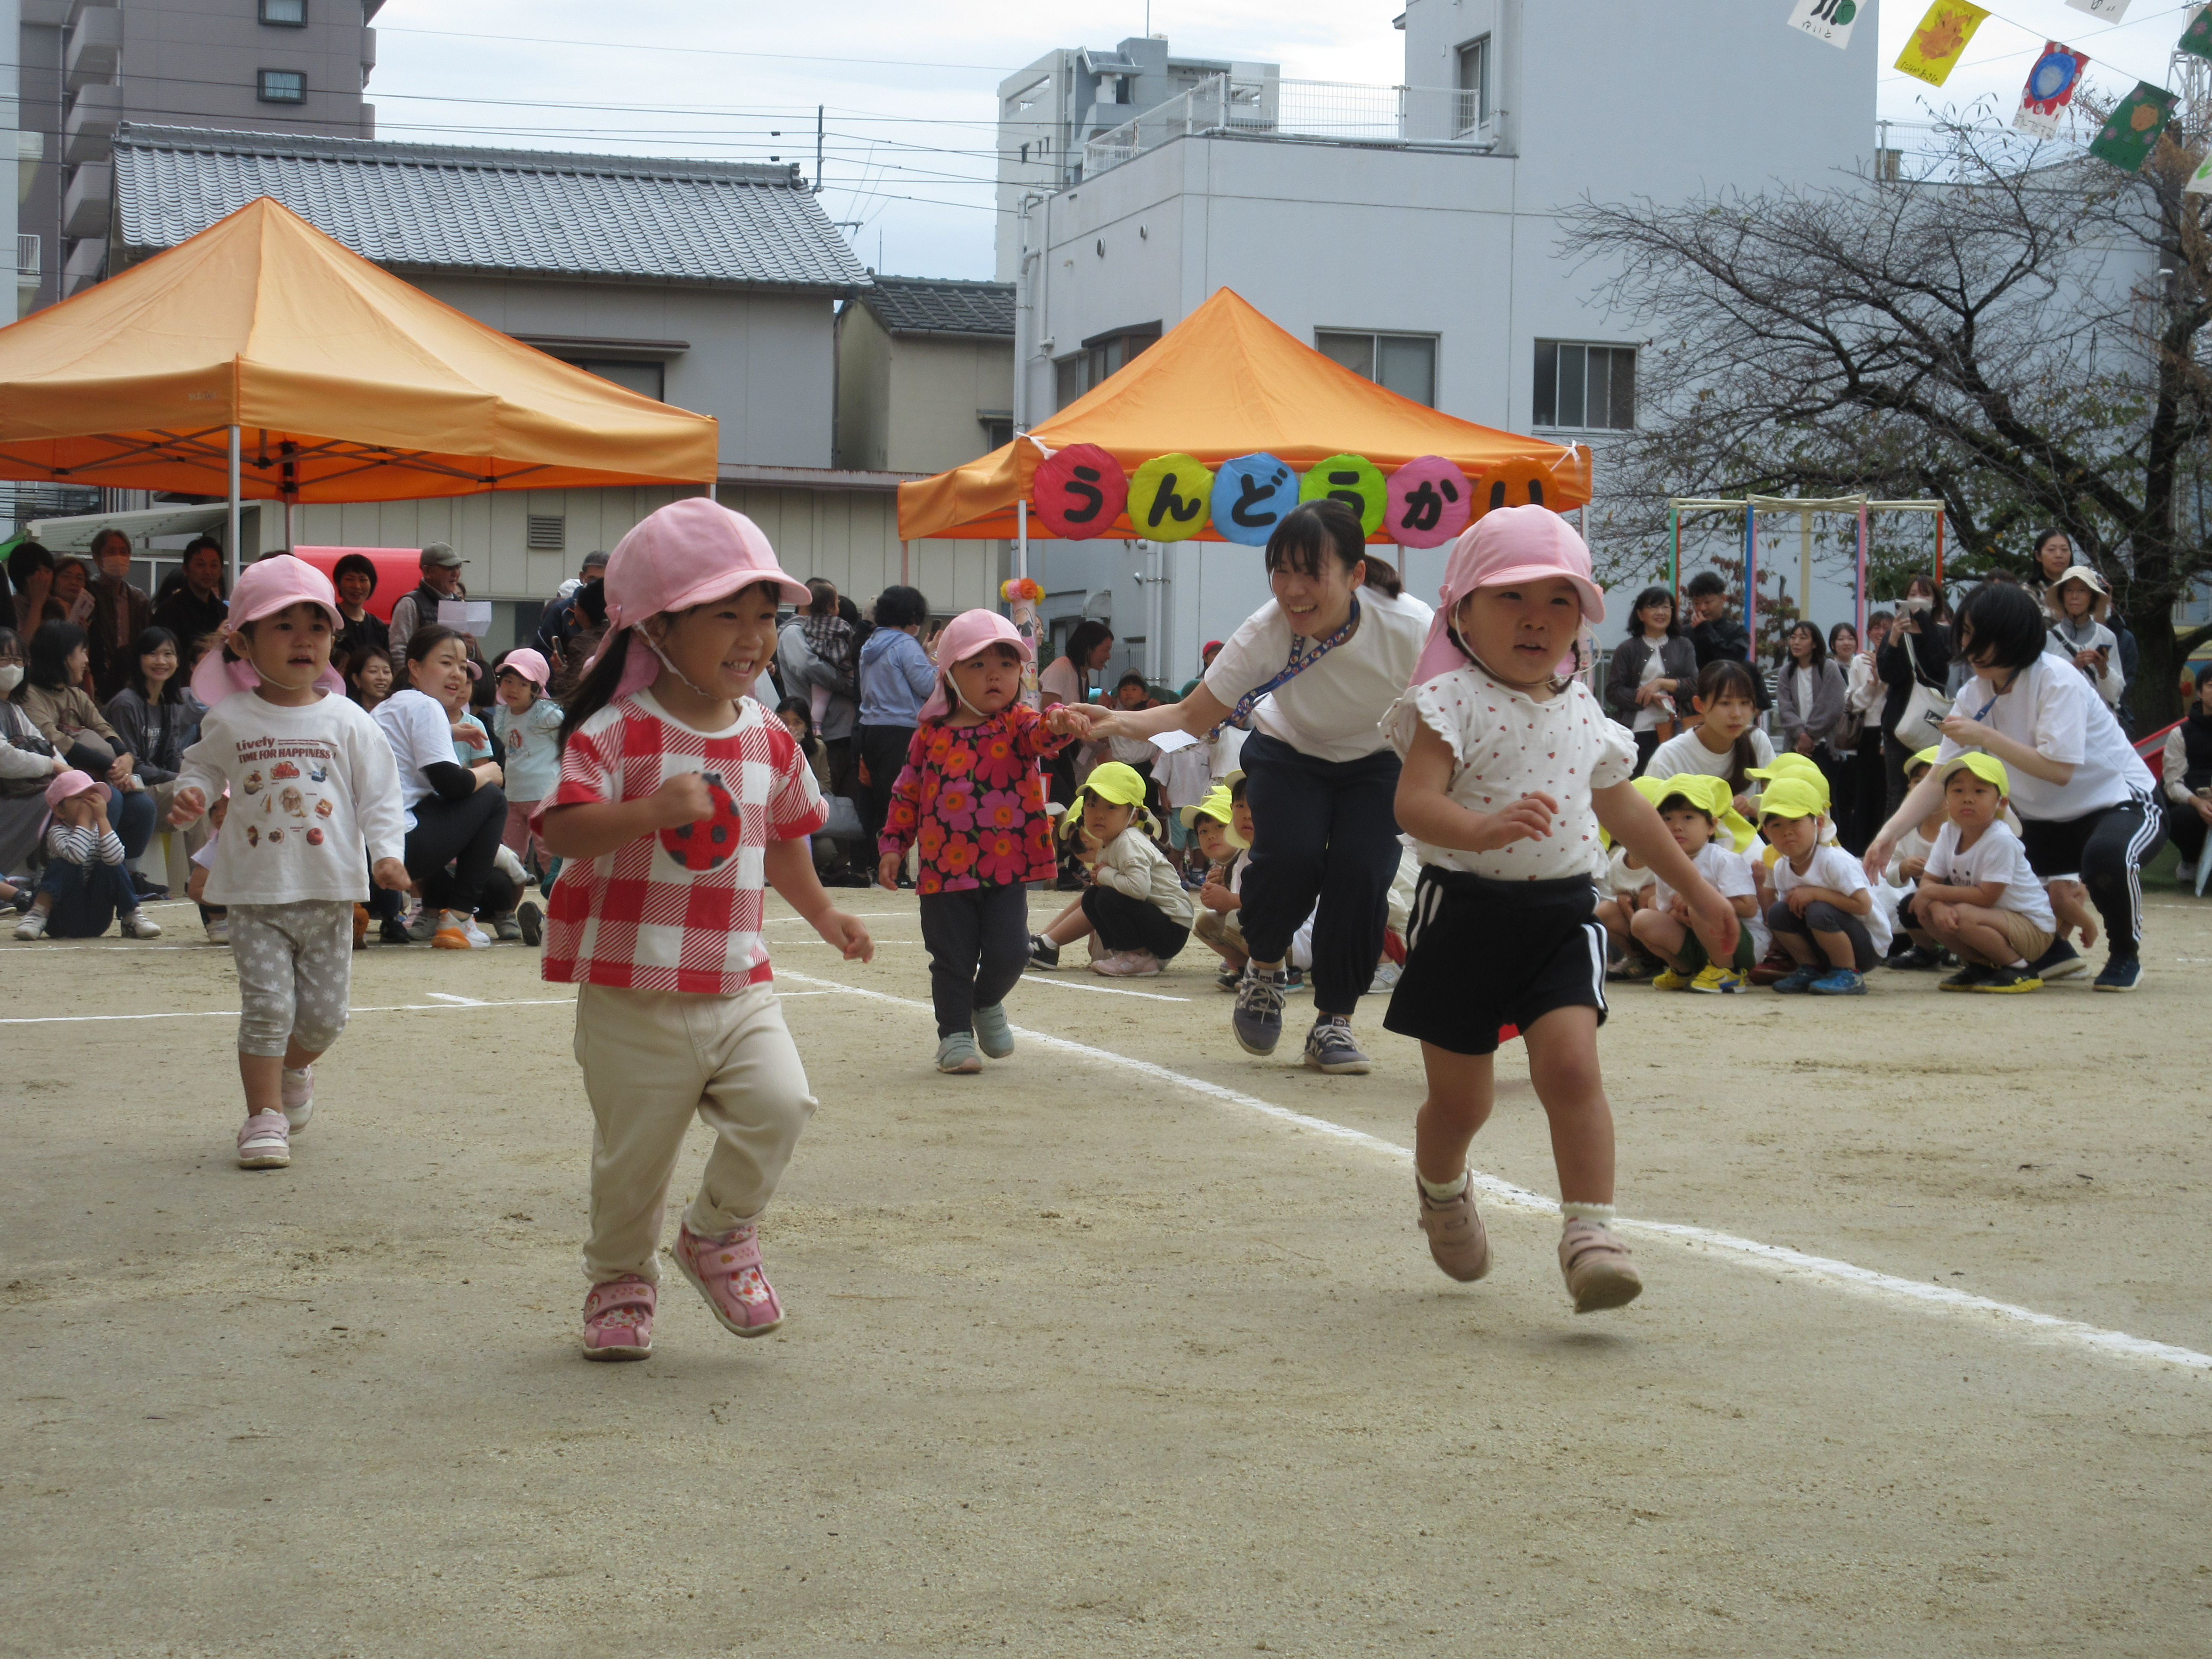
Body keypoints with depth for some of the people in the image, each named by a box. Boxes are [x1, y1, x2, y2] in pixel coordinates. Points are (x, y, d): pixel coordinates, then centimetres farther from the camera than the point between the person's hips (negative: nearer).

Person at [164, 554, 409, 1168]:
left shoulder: (347, 721, -1)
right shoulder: (230, 719, 1)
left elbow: (380, 791, 1)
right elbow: (204, 767, 15)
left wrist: (386, 852, -12)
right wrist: (190, 795, -7)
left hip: (330, 889, 1)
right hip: (255, 891, -1)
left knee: (324, 1012, 8)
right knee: (267, 1005, -8)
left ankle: (294, 1070, 38)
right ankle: (265, 1115, 2)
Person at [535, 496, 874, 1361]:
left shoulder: (769, 741, 7)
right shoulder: (618, 733, -11)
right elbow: (563, 831, -23)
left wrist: (824, 915, 31)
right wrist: (651, 810, -37)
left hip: (739, 984, 4)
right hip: (634, 995, -4)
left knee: (780, 1103, -15)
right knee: (634, 1152, 6)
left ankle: (720, 1236, 11)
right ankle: (621, 1280, 31)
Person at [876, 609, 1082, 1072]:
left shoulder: (1017, 724, 0)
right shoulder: (931, 735, 4)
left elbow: (1039, 737, -24)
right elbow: (907, 792, 12)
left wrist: (1055, 726, -47)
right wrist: (892, 845, 8)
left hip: (1008, 866, -1)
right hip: (944, 868, 1)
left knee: (1009, 950, -3)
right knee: (952, 959, 4)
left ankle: (987, 1003, 27)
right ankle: (955, 1033, 19)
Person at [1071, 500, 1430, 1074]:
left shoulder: (1409, 629, -31)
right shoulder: (1265, 634, -29)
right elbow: (1193, 715, -25)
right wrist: (1120, 722, -41)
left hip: (1376, 763, 0)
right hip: (1290, 756, 0)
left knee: (1362, 873, -21)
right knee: (1289, 856, -26)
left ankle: (1334, 1022, 1)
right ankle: (1266, 968, 6)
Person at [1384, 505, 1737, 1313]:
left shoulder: (1584, 714, 10)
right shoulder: (1452, 701, -8)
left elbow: (1624, 809, 26)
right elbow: (1414, 802, -22)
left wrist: (1697, 890, 34)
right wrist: (1482, 830, -42)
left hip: (1561, 914, 3)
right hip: (1465, 908, -3)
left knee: (1571, 1065, -17)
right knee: (1460, 1096, 8)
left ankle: (1589, 1232, -18)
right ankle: (1442, 1187, 40)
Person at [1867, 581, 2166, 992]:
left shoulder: (2056, 680, -22)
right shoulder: (1975, 696, -4)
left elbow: (2059, 770, -30)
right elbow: (1939, 778, -7)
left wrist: (1985, 737, -30)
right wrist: (1890, 832, -20)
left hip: (2121, 804, -7)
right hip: (2049, 822, 7)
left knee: (2106, 854, -40)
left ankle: (2126, 956, -10)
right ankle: (2053, 951, 18)